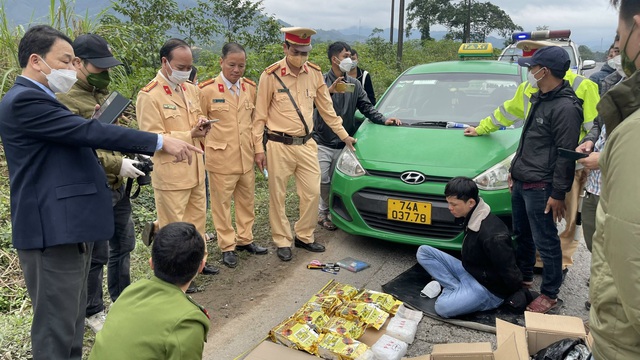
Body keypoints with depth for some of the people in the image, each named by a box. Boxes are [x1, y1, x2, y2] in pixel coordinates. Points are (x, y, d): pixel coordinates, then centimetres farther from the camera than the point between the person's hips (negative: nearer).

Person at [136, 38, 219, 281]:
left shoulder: (191, 89, 9)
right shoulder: (149, 96, -14)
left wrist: (202, 123, -2)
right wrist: (190, 135, -22)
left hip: (195, 169, 7)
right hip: (170, 173, -7)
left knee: (197, 219, 19)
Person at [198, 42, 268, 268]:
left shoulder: (250, 88, 6)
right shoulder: (207, 90, -9)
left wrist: (258, 147, 11)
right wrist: (211, 147, -5)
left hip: (246, 158, 5)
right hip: (221, 159, -5)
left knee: (247, 201, 15)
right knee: (222, 204, 6)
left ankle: (245, 239, 32)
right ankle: (227, 247, 20)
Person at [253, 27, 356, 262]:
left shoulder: (314, 73, 3)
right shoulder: (271, 75, -8)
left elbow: (327, 109, 12)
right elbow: (260, 115, -4)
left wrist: (344, 135, 12)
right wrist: (259, 149, -7)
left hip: (306, 144, 4)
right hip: (279, 146, -4)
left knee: (312, 192, 6)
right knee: (278, 196, 5)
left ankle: (304, 236, 25)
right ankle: (283, 242, 20)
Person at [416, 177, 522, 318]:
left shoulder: (493, 235, -31)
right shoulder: (472, 217, -4)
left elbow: (509, 271, -20)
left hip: (488, 289, -9)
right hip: (467, 271, 9)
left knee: (443, 306, -32)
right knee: (423, 252, -3)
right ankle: (458, 290, -8)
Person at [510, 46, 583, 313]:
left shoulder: (566, 107, -18)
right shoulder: (540, 98, 12)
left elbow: (566, 155, -19)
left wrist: (558, 194, -18)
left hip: (540, 188, -9)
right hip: (520, 182, 9)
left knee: (545, 241, 2)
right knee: (522, 234, 19)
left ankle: (549, 294, 16)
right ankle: (523, 278, 36)